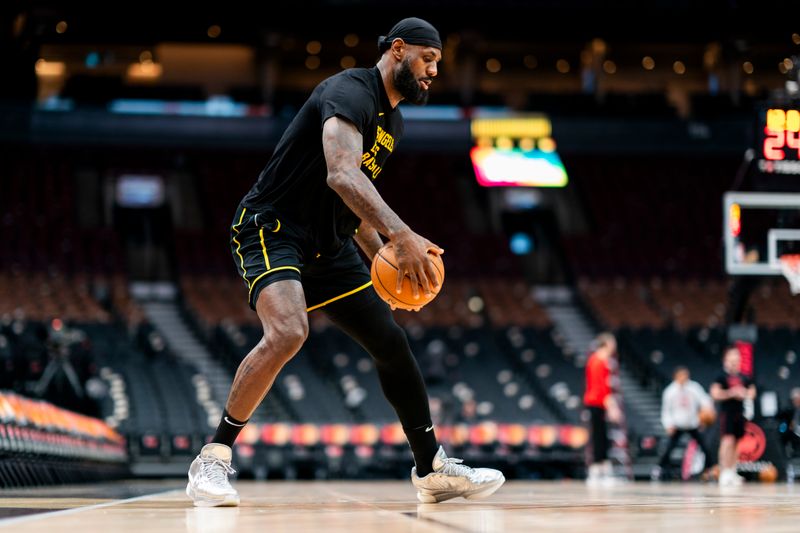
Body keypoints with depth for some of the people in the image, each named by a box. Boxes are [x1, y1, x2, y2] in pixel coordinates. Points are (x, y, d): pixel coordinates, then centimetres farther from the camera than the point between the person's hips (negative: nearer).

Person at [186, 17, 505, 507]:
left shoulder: (393, 122, 14)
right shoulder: (351, 91, -17)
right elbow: (342, 175, -36)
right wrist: (401, 235, -47)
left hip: (328, 244, 10)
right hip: (272, 229, -10)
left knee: (391, 341, 6)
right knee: (289, 331, -32)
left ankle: (434, 471, 16)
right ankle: (212, 460, -20)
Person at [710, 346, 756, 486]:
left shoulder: (743, 378, 13)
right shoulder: (722, 377, -5)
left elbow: (752, 392, 17)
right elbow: (715, 394, -14)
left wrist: (744, 394, -4)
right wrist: (732, 392, -19)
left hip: (739, 414, 6)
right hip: (727, 413, -6)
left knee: (735, 443, 11)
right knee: (728, 440, -16)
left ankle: (732, 472, 18)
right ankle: (724, 473, -16)